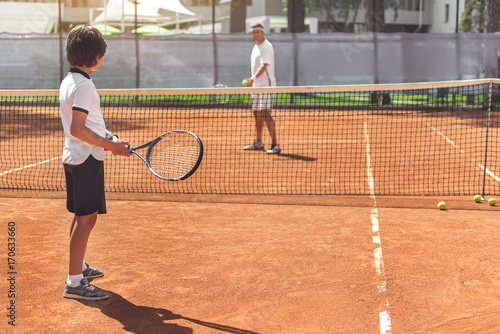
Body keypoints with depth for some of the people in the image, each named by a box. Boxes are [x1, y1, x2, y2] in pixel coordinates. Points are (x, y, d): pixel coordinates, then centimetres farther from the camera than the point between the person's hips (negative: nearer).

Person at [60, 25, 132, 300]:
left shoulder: (68, 81, 13)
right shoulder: (84, 85, -18)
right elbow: (78, 129, -23)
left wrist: (109, 138, 8)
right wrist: (112, 146, -18)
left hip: (74, 157, 10)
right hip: (86, 159, -10)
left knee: (81, 217, 20)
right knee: (86, 219, -7)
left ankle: (78, 266, 35)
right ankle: (74, 282, -4)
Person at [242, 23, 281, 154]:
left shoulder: (267, 47, -12)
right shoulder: (256, 47, 17)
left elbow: (264, 66, -23)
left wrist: (253, 78, -33)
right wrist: (251, 80, 20)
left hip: (266, 85, -9)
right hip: (256, 85, 9)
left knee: (265, 114, -16)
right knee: (257, 114, 13)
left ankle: (275, 145, -15)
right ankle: (258, 143, 23)